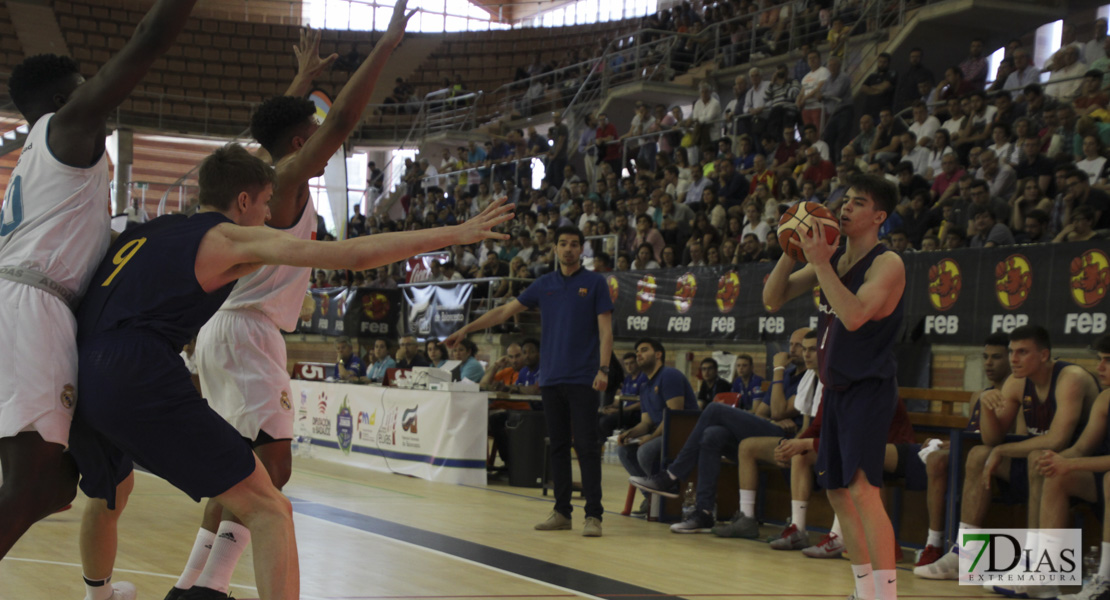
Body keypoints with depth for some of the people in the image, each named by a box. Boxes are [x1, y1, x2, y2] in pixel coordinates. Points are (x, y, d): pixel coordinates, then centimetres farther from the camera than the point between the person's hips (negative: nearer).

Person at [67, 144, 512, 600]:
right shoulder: (235, 238, 6)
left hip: (76, 378, 8)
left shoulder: (142, 230, 25)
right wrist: (456, 233, 3)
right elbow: (354, 256, -1)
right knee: (269, 511, -4)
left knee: (109, 492, 37)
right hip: (137, 379, -8)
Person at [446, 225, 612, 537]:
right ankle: (561, 512, 14)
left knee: (587, 446, -7)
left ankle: (593, 515, -6)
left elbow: (605, 329, -3)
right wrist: (466, 329, 12)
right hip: (551, 378, 4)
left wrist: (603, 369, -14)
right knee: (558, 446, 8)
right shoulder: (544, 284, 11)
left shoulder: (595, 282, 1)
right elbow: (505, 311, 15)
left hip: (583, 379, -4)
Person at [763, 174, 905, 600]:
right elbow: (772, 299, 7)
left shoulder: (887, 263, -13)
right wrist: (790, 253, -8)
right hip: (837, 389, 8)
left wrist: (820, 263, -27)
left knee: (862, 488, -19)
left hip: (869, 387, -8)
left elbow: (854, 315, -29)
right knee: (837, 491, 12)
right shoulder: (831, 258, 10)